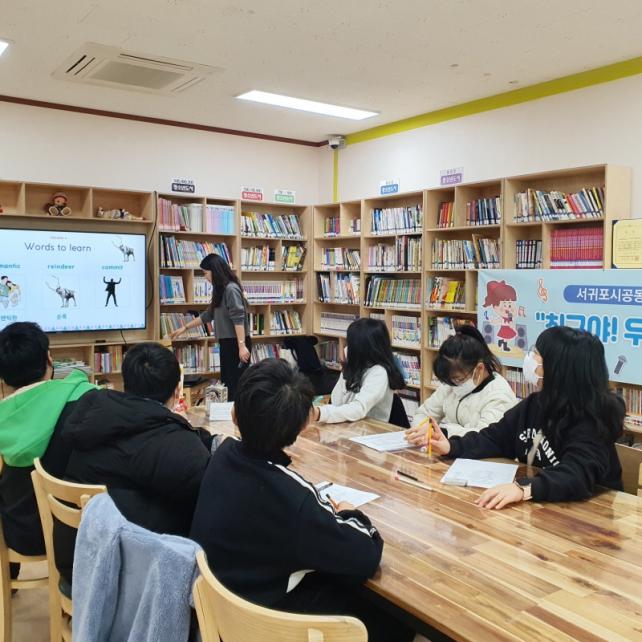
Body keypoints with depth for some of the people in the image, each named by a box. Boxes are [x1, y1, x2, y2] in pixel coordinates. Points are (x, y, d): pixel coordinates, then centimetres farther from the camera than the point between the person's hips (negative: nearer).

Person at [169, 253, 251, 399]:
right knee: (227, 382, 9)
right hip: (227, 343, 10)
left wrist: (242, 346, -25)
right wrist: (185, 327, 29)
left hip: (237, 344, -10)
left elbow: (238, 319, -20)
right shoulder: (220, 290, 17)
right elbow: (209, 315, 26)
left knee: (236, 385, -9)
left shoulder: (231, 289, -13)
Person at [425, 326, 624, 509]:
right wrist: (451, 446, -6)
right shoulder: (536, 403, 1)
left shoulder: (591, 419, -22)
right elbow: (496, 438, 8)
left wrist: (525, 488, -51)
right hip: (539, 507, 7)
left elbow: (577, 476, -37)